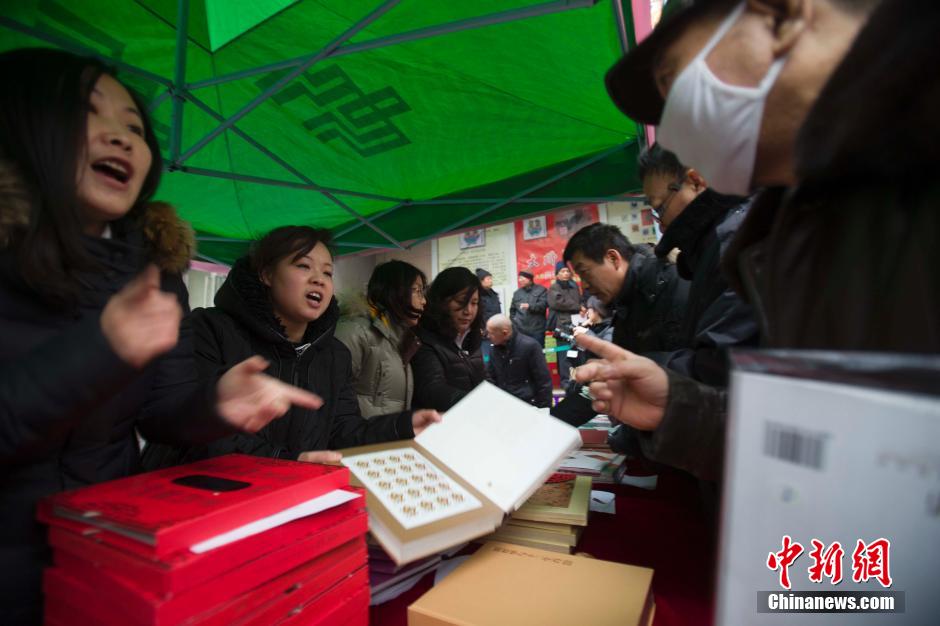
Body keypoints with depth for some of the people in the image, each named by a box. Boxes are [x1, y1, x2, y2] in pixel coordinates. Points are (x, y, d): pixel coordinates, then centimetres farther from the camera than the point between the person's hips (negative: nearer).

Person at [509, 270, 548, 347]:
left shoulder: (541, 290, 3)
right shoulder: (517, 293, 16)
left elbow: (544, 304, -12)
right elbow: (512, 310, 22)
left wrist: (530, 306, -23)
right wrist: (513, 320, 10)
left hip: (537, 330, -3)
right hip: (520, 330, 3)